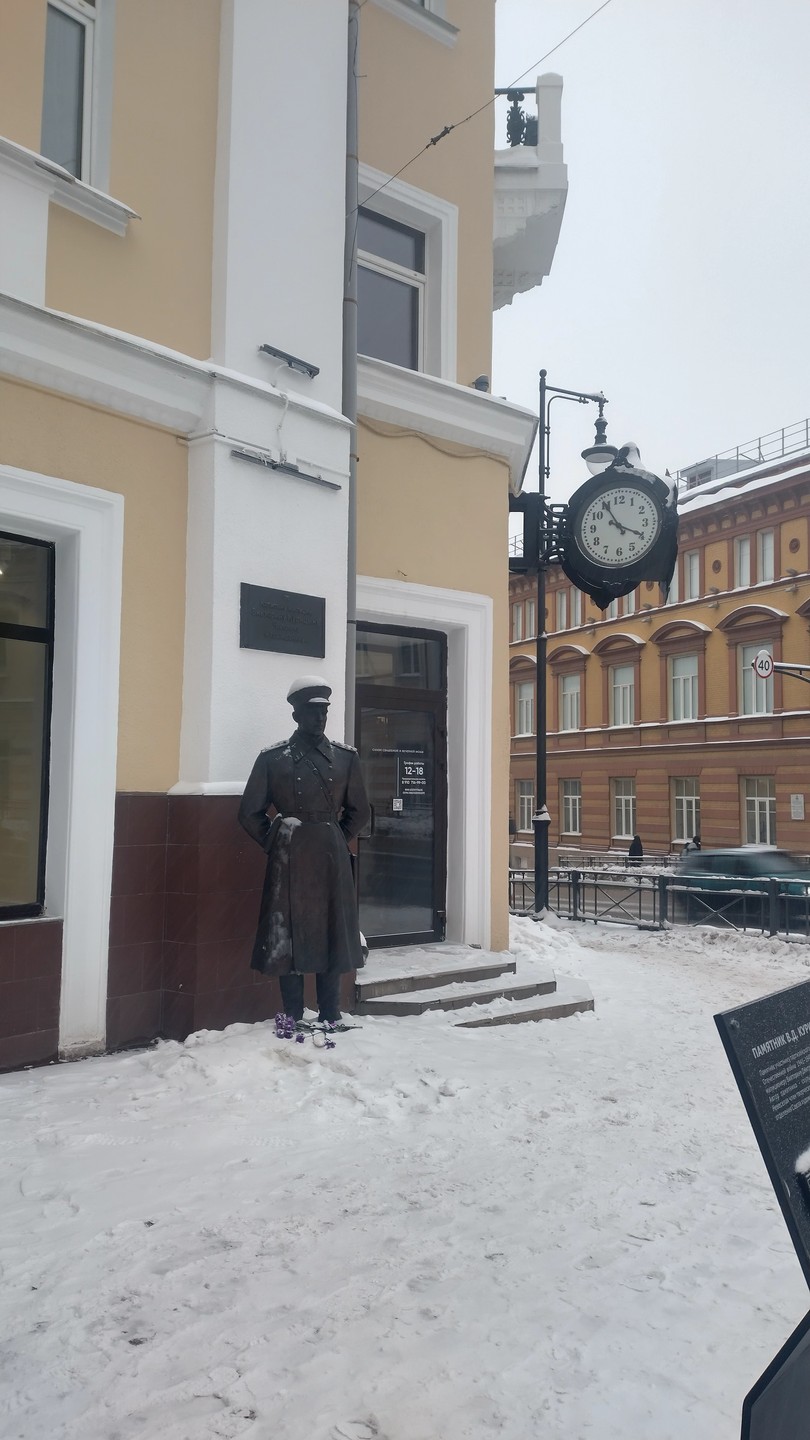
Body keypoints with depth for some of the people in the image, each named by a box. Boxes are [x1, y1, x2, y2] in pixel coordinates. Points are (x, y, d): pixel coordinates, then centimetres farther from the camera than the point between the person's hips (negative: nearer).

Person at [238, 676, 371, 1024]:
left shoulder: (345, 757, 6)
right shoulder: (273, 758, 0)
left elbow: (359, 811, 14)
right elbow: (250, 813, 4)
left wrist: (337, 841, 7)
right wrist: (277, 843, 3)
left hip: (332, 861, 2)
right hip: (289, 863, -2)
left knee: (332, 935, 5)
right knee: (288, 937, 2)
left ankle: (330, 1018, 17)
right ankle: (293, 1019, 14)